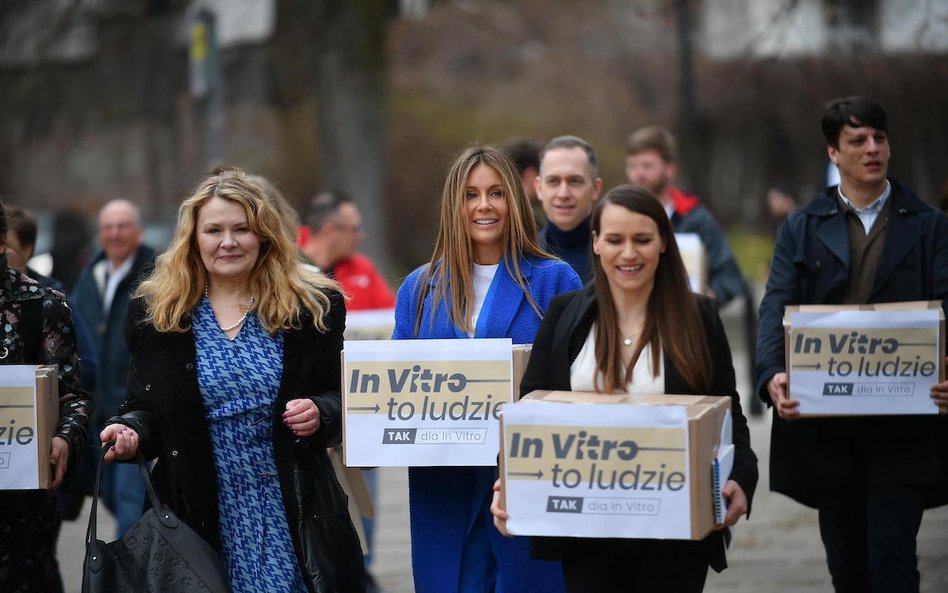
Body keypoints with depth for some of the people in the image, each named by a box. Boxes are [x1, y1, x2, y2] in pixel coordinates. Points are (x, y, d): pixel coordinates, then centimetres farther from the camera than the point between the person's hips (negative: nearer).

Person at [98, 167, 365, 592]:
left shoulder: (313, 307, 3)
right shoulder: (154, 312, 5)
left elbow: (343, 395, 9)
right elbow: (145, 406, 10)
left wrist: (321, 413, -12)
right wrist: (132, 432, -11)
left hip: (291, 513, 0)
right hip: (201, 514, 0)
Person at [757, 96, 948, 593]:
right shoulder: (800, 229, 10)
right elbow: (776, 309, -1)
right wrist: (772, 375, -22)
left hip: (902, 426, -2)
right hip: (825, 425, 2)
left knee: (891, 553, -11)